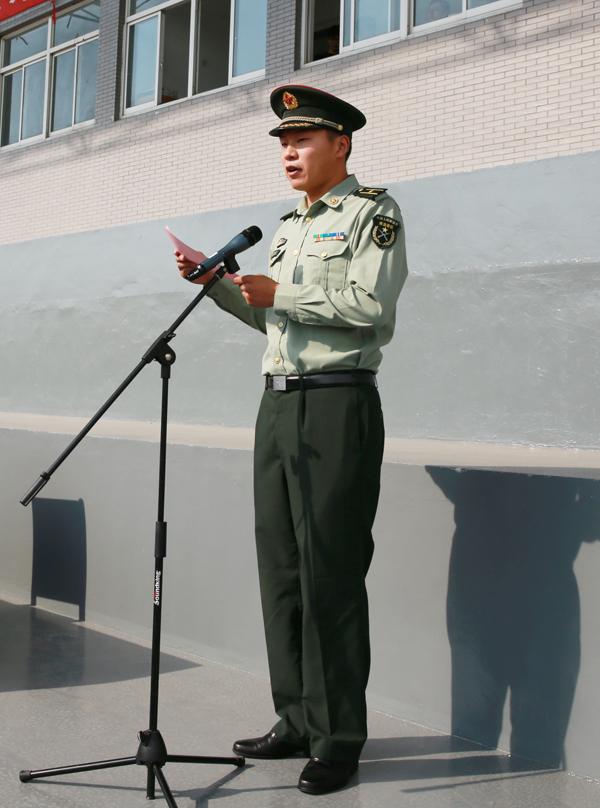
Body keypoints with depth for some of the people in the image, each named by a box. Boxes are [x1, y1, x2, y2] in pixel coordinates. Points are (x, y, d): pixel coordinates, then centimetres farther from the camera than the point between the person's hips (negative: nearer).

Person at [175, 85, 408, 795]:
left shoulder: (372, 211, -1)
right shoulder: (289, 226, 23)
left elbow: (369, 306, -15)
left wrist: (279, 293, -13)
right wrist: (217, 282, 15)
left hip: (337, 404, -8)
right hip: (278, 403, 8)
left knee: (329, 573, -6)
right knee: (281, 569, 8)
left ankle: (339, 738, 5)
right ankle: (297, 721, 19)